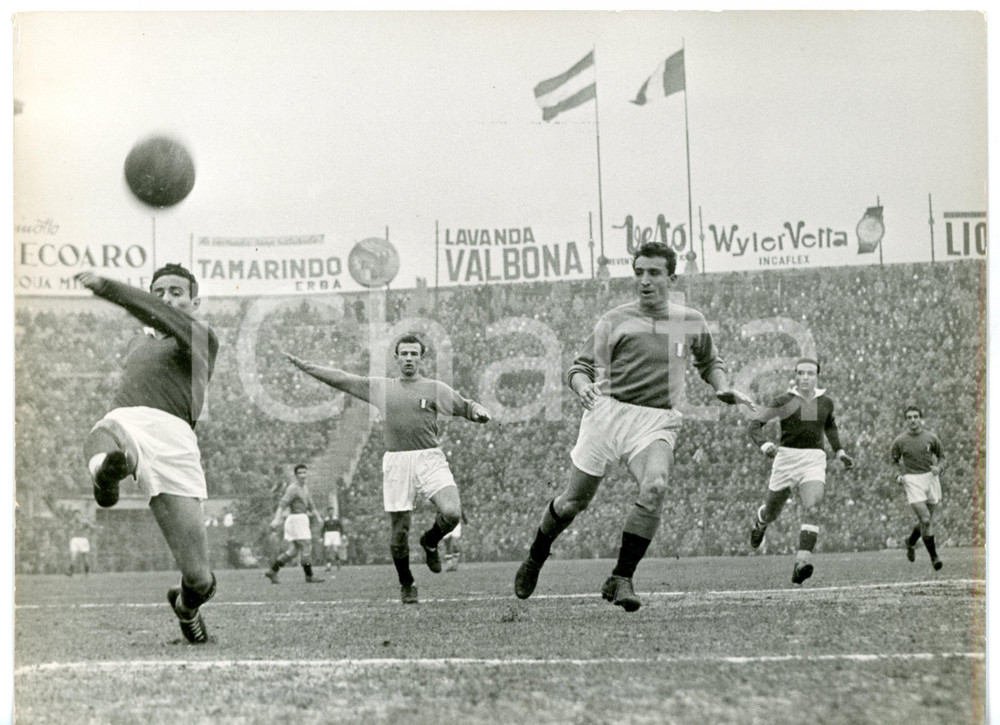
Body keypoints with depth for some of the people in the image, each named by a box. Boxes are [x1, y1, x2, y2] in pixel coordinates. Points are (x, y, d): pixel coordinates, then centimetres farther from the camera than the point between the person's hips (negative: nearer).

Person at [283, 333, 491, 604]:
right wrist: (303, 365, 20)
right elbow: (341, 379, 20)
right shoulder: (381, 387, 15)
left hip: (430, 459, -1)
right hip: (396, 462, 1)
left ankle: (430, 542, 11)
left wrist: (478, 411, -13)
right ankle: (406, 585, 22)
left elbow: (465, 406, 10)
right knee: (398, 533, 0)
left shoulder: (435, 388, 11)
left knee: (452, 512, -22)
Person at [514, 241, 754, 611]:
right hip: (608, 411, -1)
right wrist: (583, 385, -17)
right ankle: (534, 560, 32)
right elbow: (580, 366, 6)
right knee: (575, 500, 3)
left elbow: (709, 362, 28)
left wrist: (723, 389, 9)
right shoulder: (614, 321, 4)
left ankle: (621, 579, -18)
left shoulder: (691, 321, 11)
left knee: (655, 487, -27)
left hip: (657, 421, 1)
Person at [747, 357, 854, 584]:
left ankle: (802, 562, -33)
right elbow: (755, 424, -7)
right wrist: (764, 444, -25)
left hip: (814, 461, 1)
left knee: (812, 510, -22)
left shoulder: (826, 402, 8)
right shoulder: (783, 401, -4)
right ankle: (759, 521, 53)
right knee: (771, 512, 13)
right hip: (786, 458, -1)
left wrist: (839, 451, 22)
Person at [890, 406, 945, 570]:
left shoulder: (931, 438, 2)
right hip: (912, 481, -3)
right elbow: (893, 460, 14)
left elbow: (941, 455, 15)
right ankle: (933, 557, -6)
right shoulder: (900, 441, -1)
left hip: (931, 478, 3)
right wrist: (898, 475, -2)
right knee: (925, 520, -16)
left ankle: (911, 542, 40)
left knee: (927, 520, 9)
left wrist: (938, 467, -5)